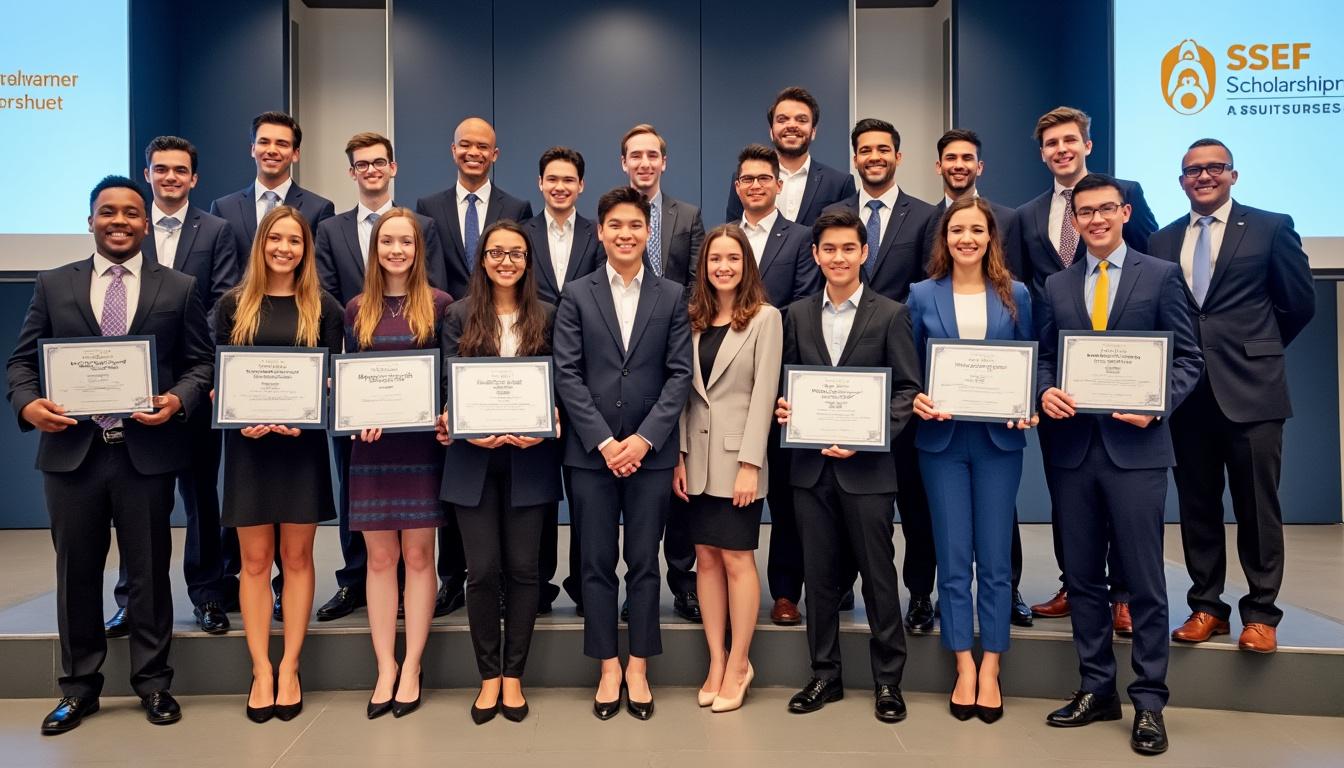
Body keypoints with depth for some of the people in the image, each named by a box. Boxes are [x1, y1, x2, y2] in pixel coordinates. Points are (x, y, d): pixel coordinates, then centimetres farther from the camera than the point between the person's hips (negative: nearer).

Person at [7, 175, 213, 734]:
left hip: (147, 451, -1)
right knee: (76, 572, 11)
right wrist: (28, 403, -11)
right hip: (71, 450, 2)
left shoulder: (179, 289, 5)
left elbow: (202, 362, 4)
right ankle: (79, 687, 27)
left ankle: (153, 682, 23)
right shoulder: (53, 285, 9)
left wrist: (178, 400, -15)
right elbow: (22, 359, 8)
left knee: (149, 571, 8)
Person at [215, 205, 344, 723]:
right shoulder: (233, 305, 6)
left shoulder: (323, 308, 3)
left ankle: (289, 669, 15)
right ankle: (261, 671, 14)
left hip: (302, 443, 0)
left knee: (296, 557, 5)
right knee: (254, 560, 5)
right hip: (248, 443, 1)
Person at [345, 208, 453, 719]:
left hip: (421, 442, -2)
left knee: (418, 555, 4)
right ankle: (384, 667, 16)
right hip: (372, 446, 2)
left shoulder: (439, 305, 1)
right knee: (379, 557, 6)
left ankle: (411, 667, 14)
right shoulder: (356, 309, 9)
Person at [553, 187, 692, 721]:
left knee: (644, 563, 7)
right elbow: (567, 374, -2)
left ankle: (639, 667, 19)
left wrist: (644, 438, -10)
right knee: (597, 564, 6)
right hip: (591, 451, 0)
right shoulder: (576, 295, 5)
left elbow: (680, 374, 0)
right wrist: (604, 441, -10)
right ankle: (609, 669, 18)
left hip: (651, 451, 0)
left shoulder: (672, 297, 6)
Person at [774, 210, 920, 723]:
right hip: (811, 465, 3)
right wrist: (783, 407, -8)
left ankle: (888, 680, 20)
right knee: (819, 575, 11)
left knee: (878, 575, 5)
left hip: (866, 465, -3)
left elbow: (907, 390, -4)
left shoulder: (891, 315, -1)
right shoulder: (797, 315, 9)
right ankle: (824, 675, 24)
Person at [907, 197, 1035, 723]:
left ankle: (990, 671, 15)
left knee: (995, 557, 5)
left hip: (999, 437, 1)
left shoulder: (1014, 295, 5)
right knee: (953, 557, 5)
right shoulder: (923, 295, 3)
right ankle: (964, 669, 15)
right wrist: (916, 399, -14)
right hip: (941, 438, 0)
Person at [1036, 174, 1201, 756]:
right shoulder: (1056, 285, 12)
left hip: (1135, 446, -3)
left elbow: (1187, 358, 1)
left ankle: (1148, 701, 13)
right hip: (1073, 446, 4)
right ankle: (1096, 689, 23)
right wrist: (1046, 391, -8)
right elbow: (1044, 356, 12)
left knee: (1143, 578, 1)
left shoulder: (1160, 276, 3)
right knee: (1082, 575, 10)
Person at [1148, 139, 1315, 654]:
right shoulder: (1162, 241, 12)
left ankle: (1260, 614, 14)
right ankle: (1206, 607, 20)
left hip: (1249, 389, -3)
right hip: (1187, 392, 3)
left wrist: (1257, 348, 11)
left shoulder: (1270, 228, 3)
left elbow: (1299, 302, 6)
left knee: (1257, 507, 2)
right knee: (1197, 506, 9)